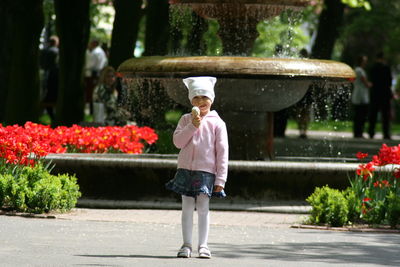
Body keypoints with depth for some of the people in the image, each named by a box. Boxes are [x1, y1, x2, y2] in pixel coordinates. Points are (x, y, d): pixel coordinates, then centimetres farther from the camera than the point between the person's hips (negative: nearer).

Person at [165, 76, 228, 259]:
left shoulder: (217, 123, 1)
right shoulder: (186, 120, 9)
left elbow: (222, 152, 0)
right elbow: (178, 141, -3)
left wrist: (220, 180, -5)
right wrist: (192, 126, -13)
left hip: (206, 171, -2)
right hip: (186, 169, 2)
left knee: (203, 207, -3)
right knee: (187, 207, 4)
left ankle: (203, 245, 2)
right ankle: (186, 245, 7)